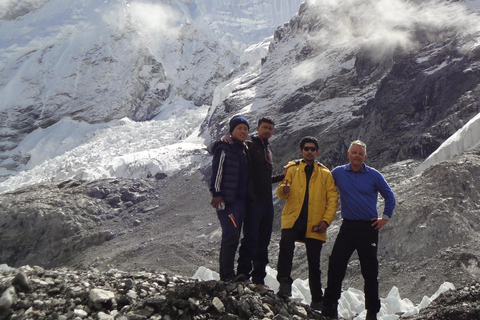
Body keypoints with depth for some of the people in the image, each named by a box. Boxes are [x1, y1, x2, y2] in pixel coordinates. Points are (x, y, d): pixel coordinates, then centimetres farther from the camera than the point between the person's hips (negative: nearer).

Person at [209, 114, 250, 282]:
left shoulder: (245, 150, 19)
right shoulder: (224, 148, -4)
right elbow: (217, 172, -11)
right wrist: (216, 194, -17)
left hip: (241, 199, 8)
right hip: (227, 199, -8)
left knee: (233, 237, 9)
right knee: (231, 235, -15)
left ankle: (228, 274, 15)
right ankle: (227, 276, -10)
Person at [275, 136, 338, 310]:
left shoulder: (325, 174, 13)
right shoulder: (292, 169, 12)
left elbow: (332, 199, 8)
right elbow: (281, 192, 4)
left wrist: (326, 220, -6)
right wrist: (283, 190, -21)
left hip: (314, 224, 1)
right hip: (293, 219, 0)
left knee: (314, 262, 5)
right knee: (286, 243, -30)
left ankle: (317, 299, 19)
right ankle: (285, 282, -22)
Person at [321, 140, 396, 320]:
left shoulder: (374, 175, 1)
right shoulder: (338, 173, 4)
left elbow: (389, 196, 12)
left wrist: (385, 218, 5)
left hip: (369, 227, -1)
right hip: (348, 226, 1)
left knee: (370, 271, 5)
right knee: (336, 265, -6)